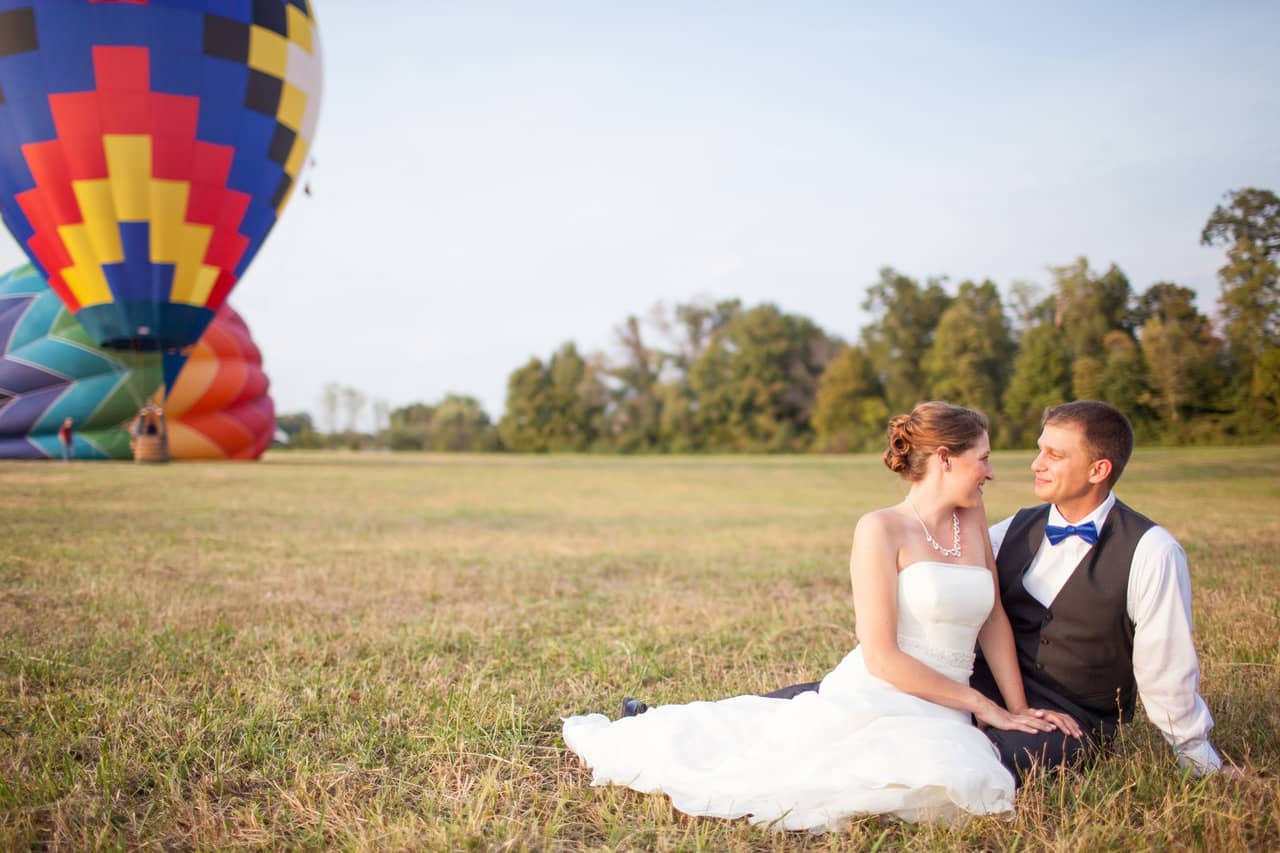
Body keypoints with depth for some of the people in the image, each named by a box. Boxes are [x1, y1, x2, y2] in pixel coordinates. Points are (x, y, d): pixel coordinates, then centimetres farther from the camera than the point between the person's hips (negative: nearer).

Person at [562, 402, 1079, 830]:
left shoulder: (972, 517, 12)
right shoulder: (881, 529, -7)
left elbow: (994, 620, 16)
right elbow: (882, 657, -13)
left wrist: (1018, 709, 4)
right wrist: (983, 706, -8)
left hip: (938, 718, 6)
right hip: (870, 700, -5)